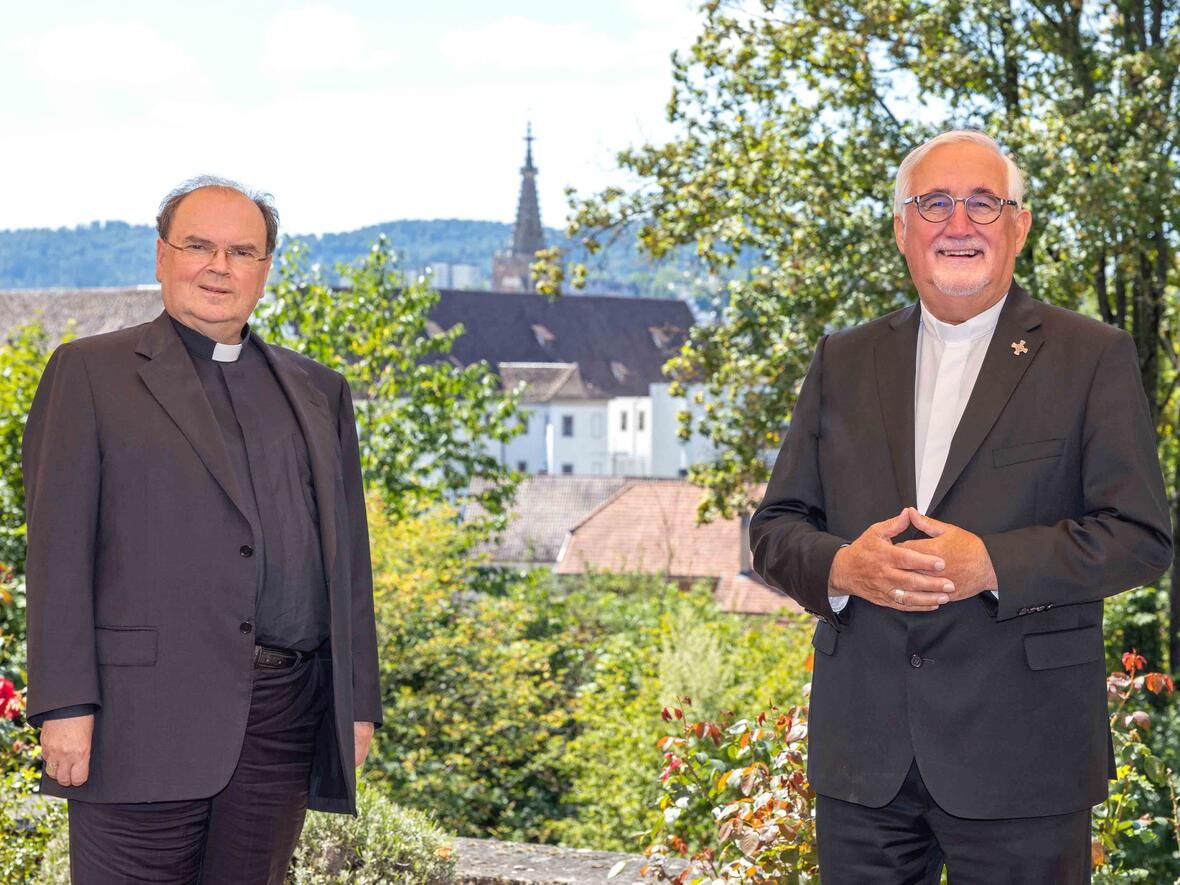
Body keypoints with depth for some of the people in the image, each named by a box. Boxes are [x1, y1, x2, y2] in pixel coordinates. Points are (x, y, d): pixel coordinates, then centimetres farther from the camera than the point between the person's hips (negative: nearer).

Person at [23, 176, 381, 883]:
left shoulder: (319, 394, 18)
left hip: (284, 720, 4)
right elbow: (59, 549, -2)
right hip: (144, 717, -4)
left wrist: (360, 702, 11)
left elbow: (348, 556, 17)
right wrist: (64, 705, -10)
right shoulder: (90, 374, 5)